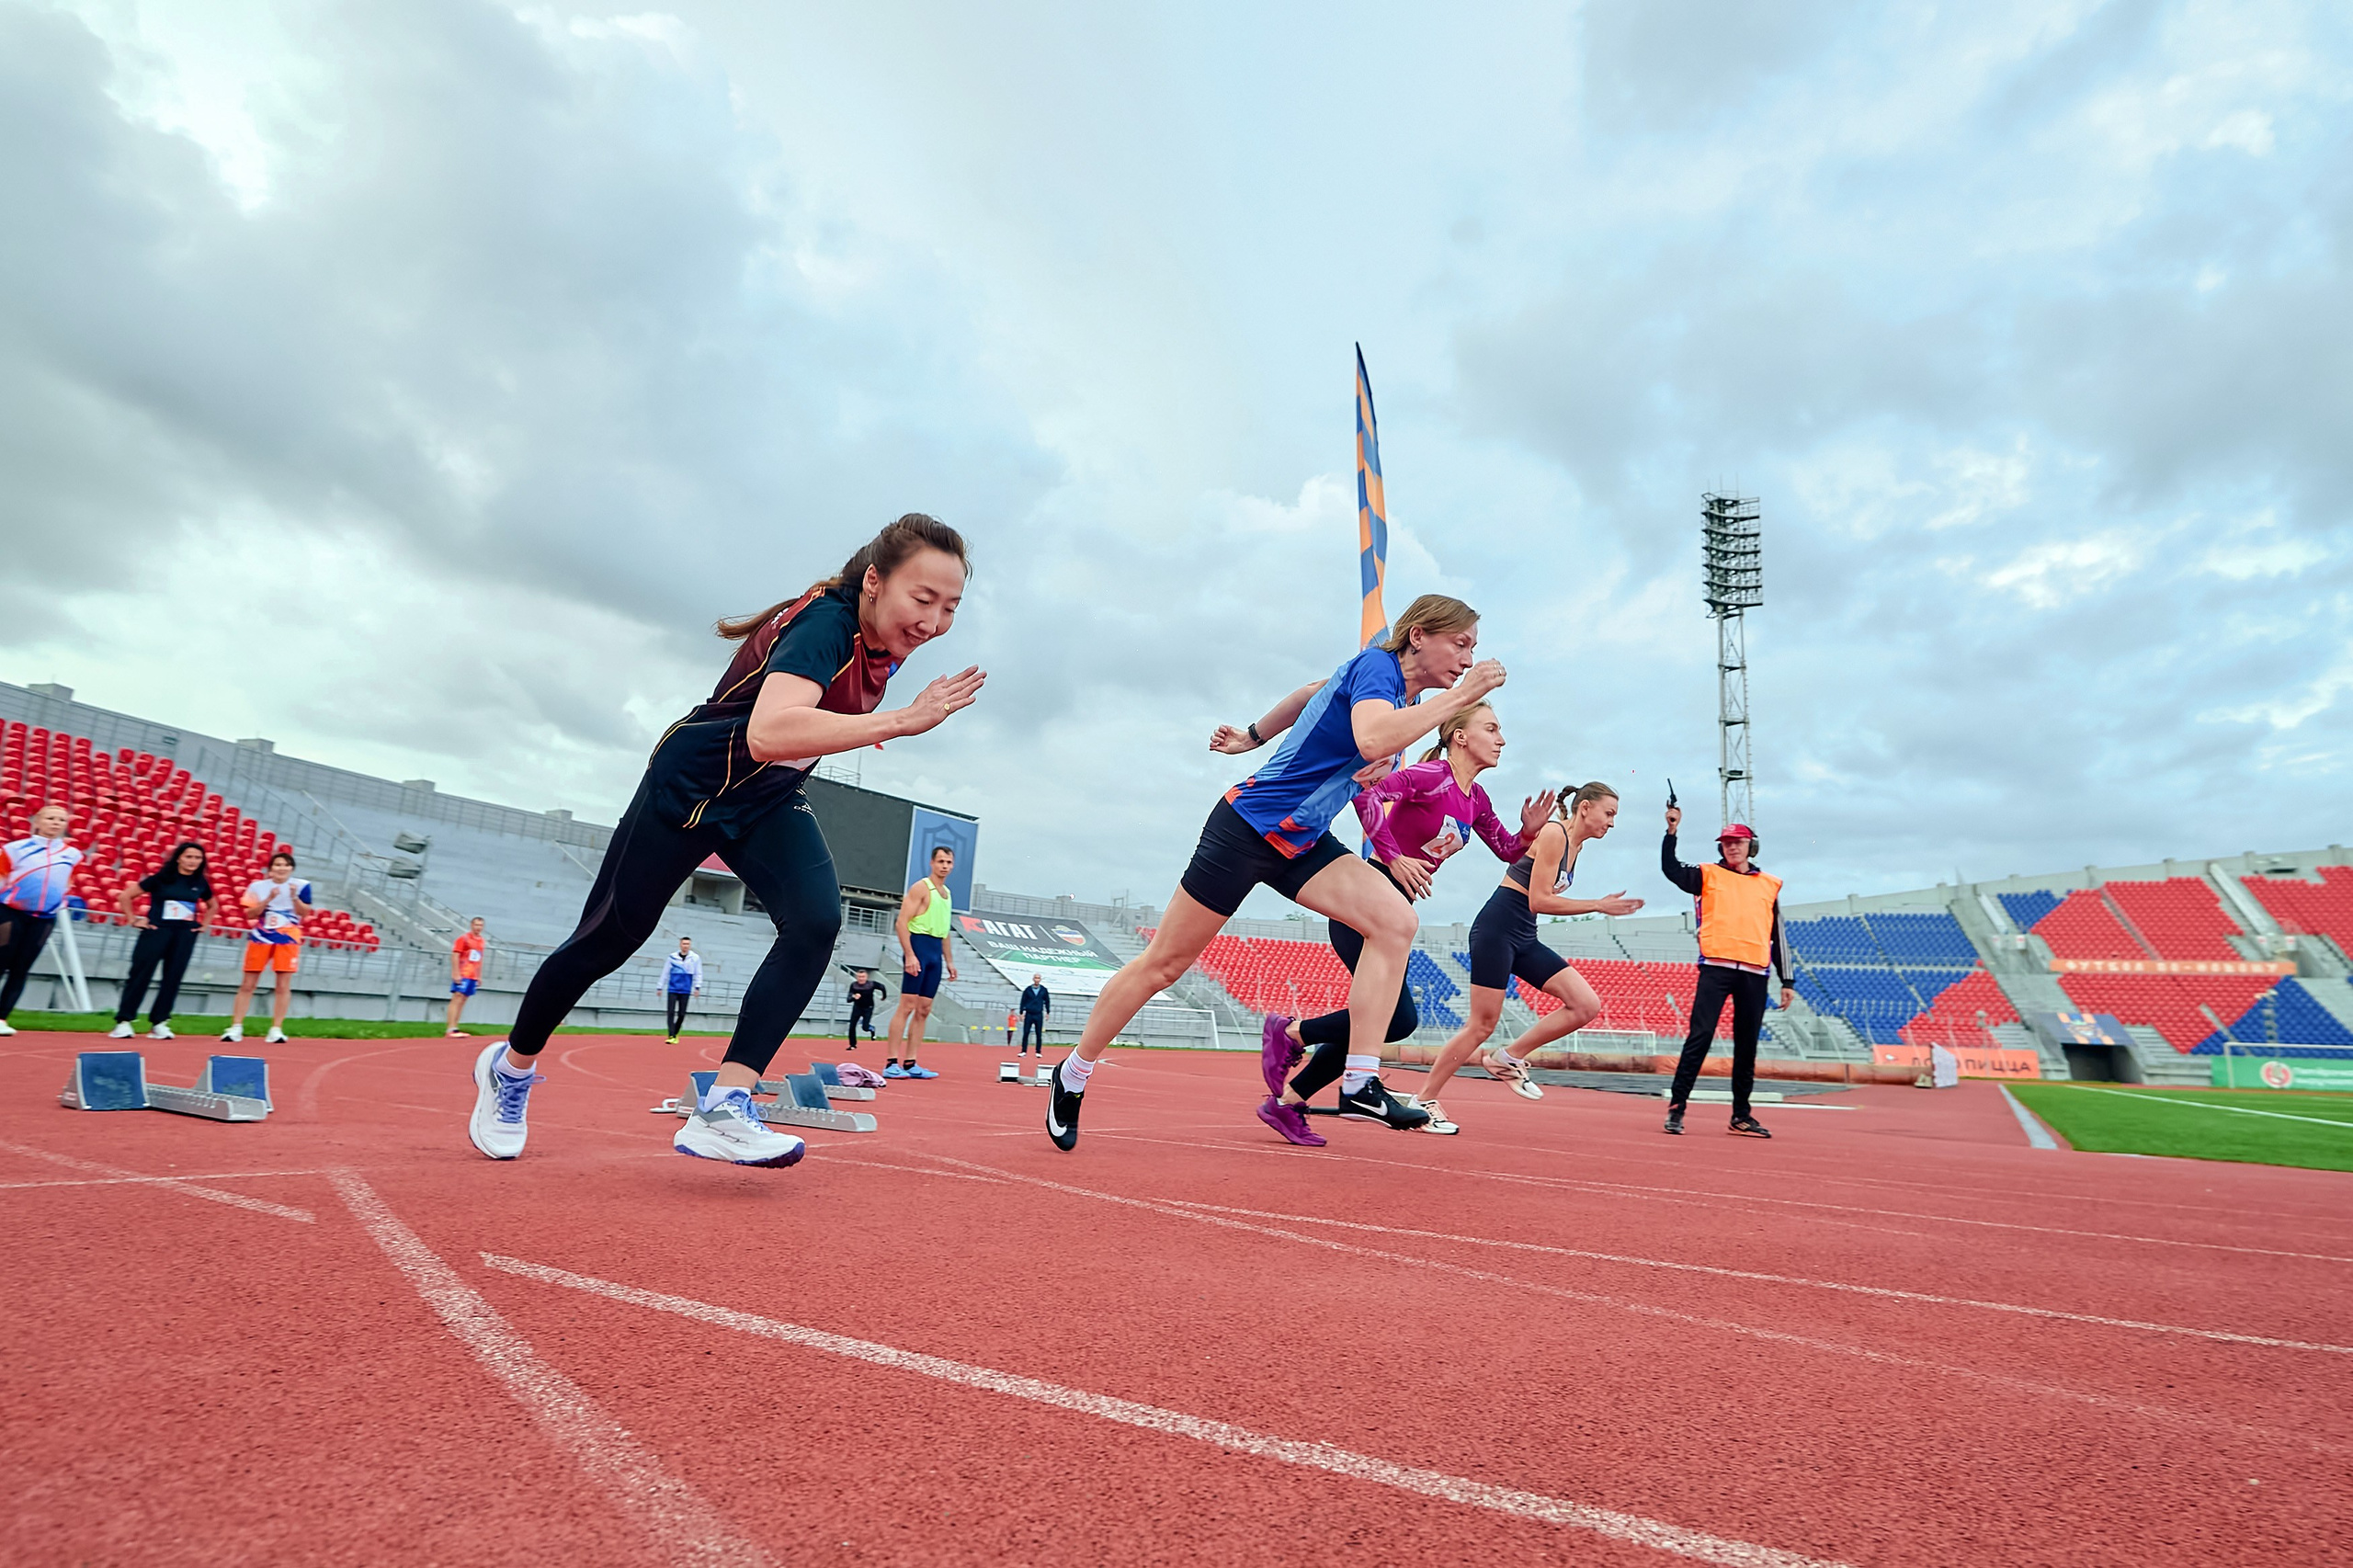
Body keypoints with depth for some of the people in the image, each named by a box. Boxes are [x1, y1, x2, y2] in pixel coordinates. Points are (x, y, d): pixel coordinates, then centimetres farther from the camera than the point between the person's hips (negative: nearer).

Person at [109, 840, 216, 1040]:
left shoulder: (201, 883, 7)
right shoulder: (160, 877, -4)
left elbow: (213, 905, 25)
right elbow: (126, 896, -1)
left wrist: (204, 925, 13)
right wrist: (133, 920, -3)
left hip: (185, 936, 3)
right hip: (156, 931, -3)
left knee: (173, 979, 3)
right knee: (140, 975, -3)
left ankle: (158, 1023, 10)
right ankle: (123, 1022, 3)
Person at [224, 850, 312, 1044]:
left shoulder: (301, 886, -1)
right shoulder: (258, 886, 2)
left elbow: (305, 912, -5)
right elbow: (249, 914, -5)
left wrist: (294, 897, -20)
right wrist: (269, 899, -17)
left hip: (288, 939, -1)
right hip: (260, 937, 1)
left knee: (283, 985, -3)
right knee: (248, 984, 4)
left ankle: (276, 1030, 2)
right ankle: (235, 1028, 11)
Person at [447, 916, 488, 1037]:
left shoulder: (481, 941, 15)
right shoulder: (464, 938, -6)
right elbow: (455, 956, -11)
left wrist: (479, 976, 20)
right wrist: (456, 974, -18)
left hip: (473, 977, 7)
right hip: (462, 976, -7)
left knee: (462, 1001, 7)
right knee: (457, 999, -10)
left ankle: (454, 1028, 9)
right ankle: (451, 1028, -12)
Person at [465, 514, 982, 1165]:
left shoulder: (890, 635, -8)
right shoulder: (826, 623, -33)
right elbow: (768, 733, -52)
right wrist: (901, 720, -52)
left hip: (769, 803, 7)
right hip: (691, 787, -6)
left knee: (817, 920, -20)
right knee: (610, 938, 9)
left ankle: (721, 1110, -17)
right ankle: (511, 1066, 38)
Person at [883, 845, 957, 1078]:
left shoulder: (946, 893, 18)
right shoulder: (921, 887, -6)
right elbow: (902, 922, -14)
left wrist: (949, 960, 20)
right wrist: (909, 954, -22)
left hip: (936, 952, 8)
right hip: (919, 946, -8)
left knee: (923, 1010, 7)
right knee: (907, 1006, -9)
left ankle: (910, 1063, 10)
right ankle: (892, 1063, -7)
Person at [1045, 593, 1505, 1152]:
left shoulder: (1401, 690, 9)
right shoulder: (1376, 665, -17)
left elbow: (1314, 690, 25)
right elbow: (1373, 738, -39)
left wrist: (1253, 735, 30)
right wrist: (1458, 697, -30)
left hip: (1301, 843, 8)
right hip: (1247, 826, -8)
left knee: (1397, 921, -15)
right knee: (1164, 962, 3)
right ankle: (1073, 1074, 22)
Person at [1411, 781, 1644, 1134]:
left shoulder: (1577, 845, 15)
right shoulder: (1554, 833, -13)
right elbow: (1539, 901, -16)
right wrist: (1599, 905, -12)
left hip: (1525, 938, 9)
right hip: (1496, 929, -9)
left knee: (1586, 1005, -2)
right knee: (1482, 1024, -7)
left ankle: (1509, 1058, 8)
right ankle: (1423, 1101, 5)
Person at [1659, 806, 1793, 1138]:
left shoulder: (1770, 885, 17)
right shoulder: (1708, 875, 11)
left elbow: (1778, 937, 18)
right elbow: (1670, 869, -6)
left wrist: (1786, 981, 14)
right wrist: (1672, 830, -15)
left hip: (1755, 973, 3)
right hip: (1716, 967, -3)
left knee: (1747, 1046, 8)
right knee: (1700, 1035, -12)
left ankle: (1741, 1116, 18)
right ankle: (1676, 1106, -9)